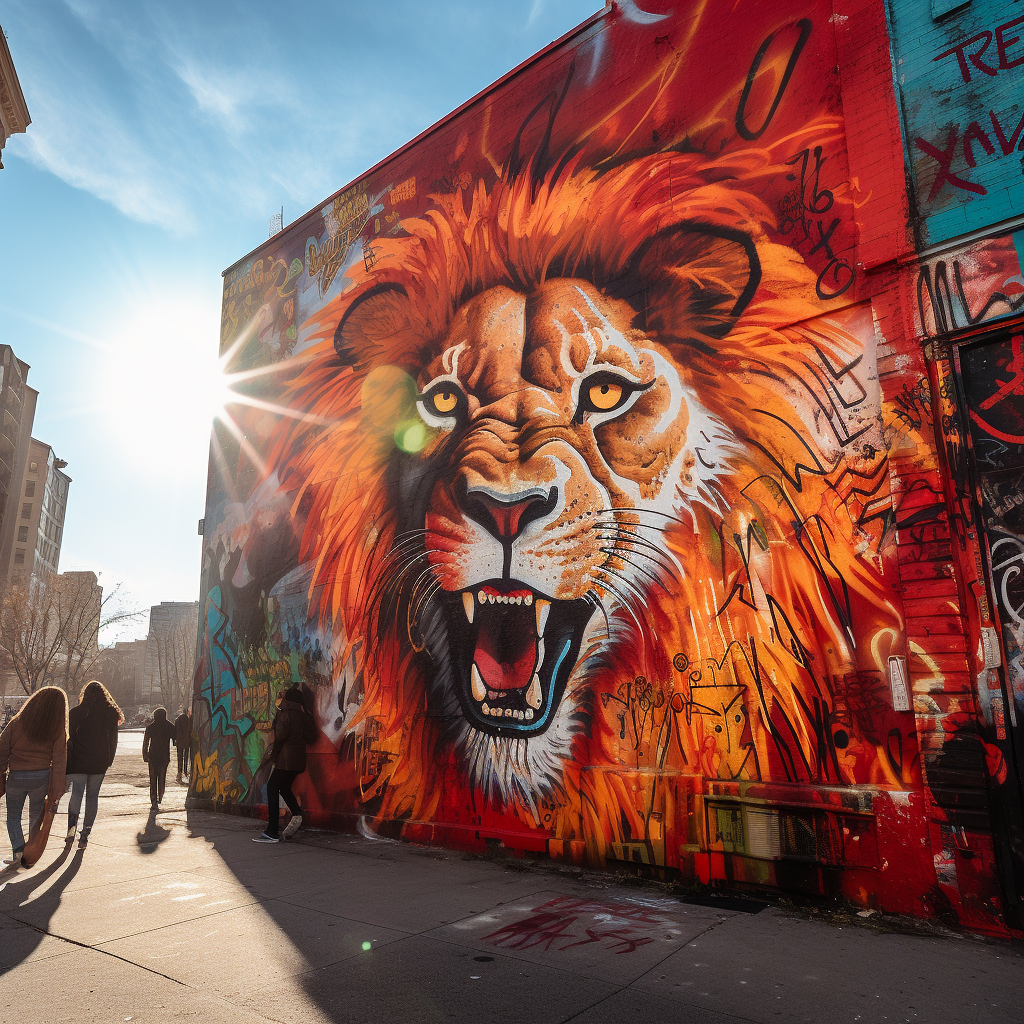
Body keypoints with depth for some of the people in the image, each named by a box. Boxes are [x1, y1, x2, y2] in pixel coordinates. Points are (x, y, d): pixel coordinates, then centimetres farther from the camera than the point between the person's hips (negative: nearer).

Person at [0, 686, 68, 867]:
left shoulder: (17, 723, -8)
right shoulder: (58, 730, -8)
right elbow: (59, 761, -7)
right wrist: (56, 790, 0)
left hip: (16, 777, -1)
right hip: (42, 776, 1)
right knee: (37, 814, 20)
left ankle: (18, 849, -3)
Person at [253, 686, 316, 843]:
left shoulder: (285, 714, -8)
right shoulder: (304, 716, 11)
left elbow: (280, 737, -11)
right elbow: (310, 737, 10)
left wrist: (272, 754, 2)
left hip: (286, 759, -8)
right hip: (299, 759, 8)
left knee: (272, 788, -2)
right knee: (284, 787, 22)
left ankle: (272, 833, -4)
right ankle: (297, 814, 2)